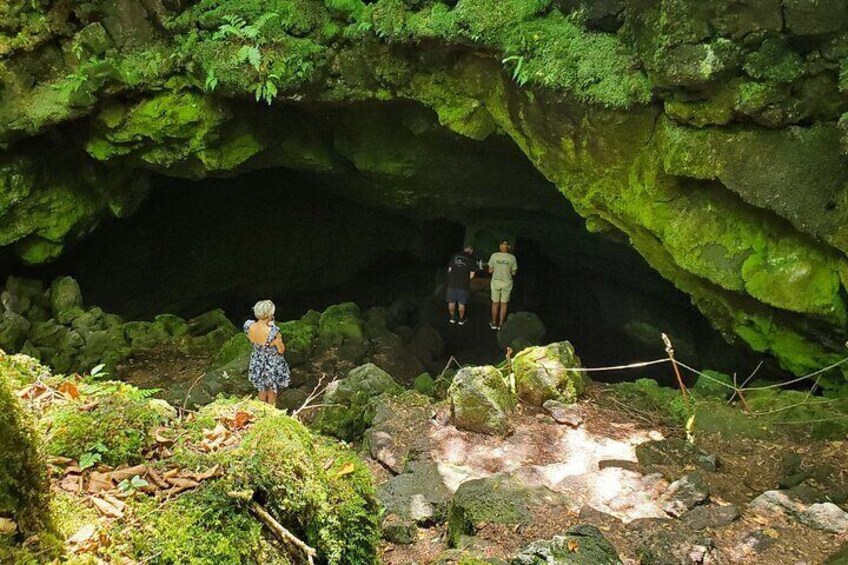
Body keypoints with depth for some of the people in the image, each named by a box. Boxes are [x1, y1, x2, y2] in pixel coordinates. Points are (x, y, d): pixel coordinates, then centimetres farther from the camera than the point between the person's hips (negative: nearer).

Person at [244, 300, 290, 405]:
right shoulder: (273, 331, -36)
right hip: (273, 366, -4)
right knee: (272, 393, 23)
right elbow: (281, 350, -21)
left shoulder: (249, 326, -21)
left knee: (262, 392, 29)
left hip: (257, 365, 4)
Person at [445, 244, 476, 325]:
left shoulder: (455, 255, 4)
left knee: (451, 302, 15)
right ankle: (461, 320, 24)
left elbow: (449, 269, 5)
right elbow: (472, 275, -5)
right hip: (463, 284, -2)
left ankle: (452, 318, 29)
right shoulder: (471, 259, -3)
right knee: (461, 303, 11)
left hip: (452, 282, 2)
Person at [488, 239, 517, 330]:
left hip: (496, 281, 0)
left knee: (495, 303, 14)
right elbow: (514, 272, -2)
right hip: (507, 282, 0)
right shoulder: (512, 257, -9)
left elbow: (490, 270, 0)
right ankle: (500, 324, 18)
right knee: (503, 304, 12)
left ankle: (494, 324, 21)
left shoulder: (494, 256, -8)